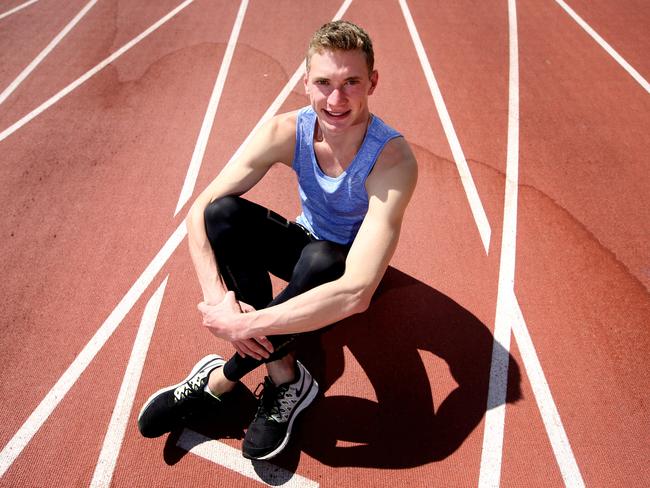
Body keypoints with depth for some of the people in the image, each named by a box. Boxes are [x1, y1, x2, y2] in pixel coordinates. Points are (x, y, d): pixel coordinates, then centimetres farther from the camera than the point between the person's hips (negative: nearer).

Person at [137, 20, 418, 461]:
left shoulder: (393, 160, -32)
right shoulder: (286, 131, -20)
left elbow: (355, 293, -42)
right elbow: (199, 212, -20)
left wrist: (244, 324, -39)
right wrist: (218, 298, -34)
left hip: (350, 267, -3)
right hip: (304, 245, 4)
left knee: (320, 260, -40)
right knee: (224, 211, -26)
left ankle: (219, 381, -17)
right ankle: (285, 377, -22)